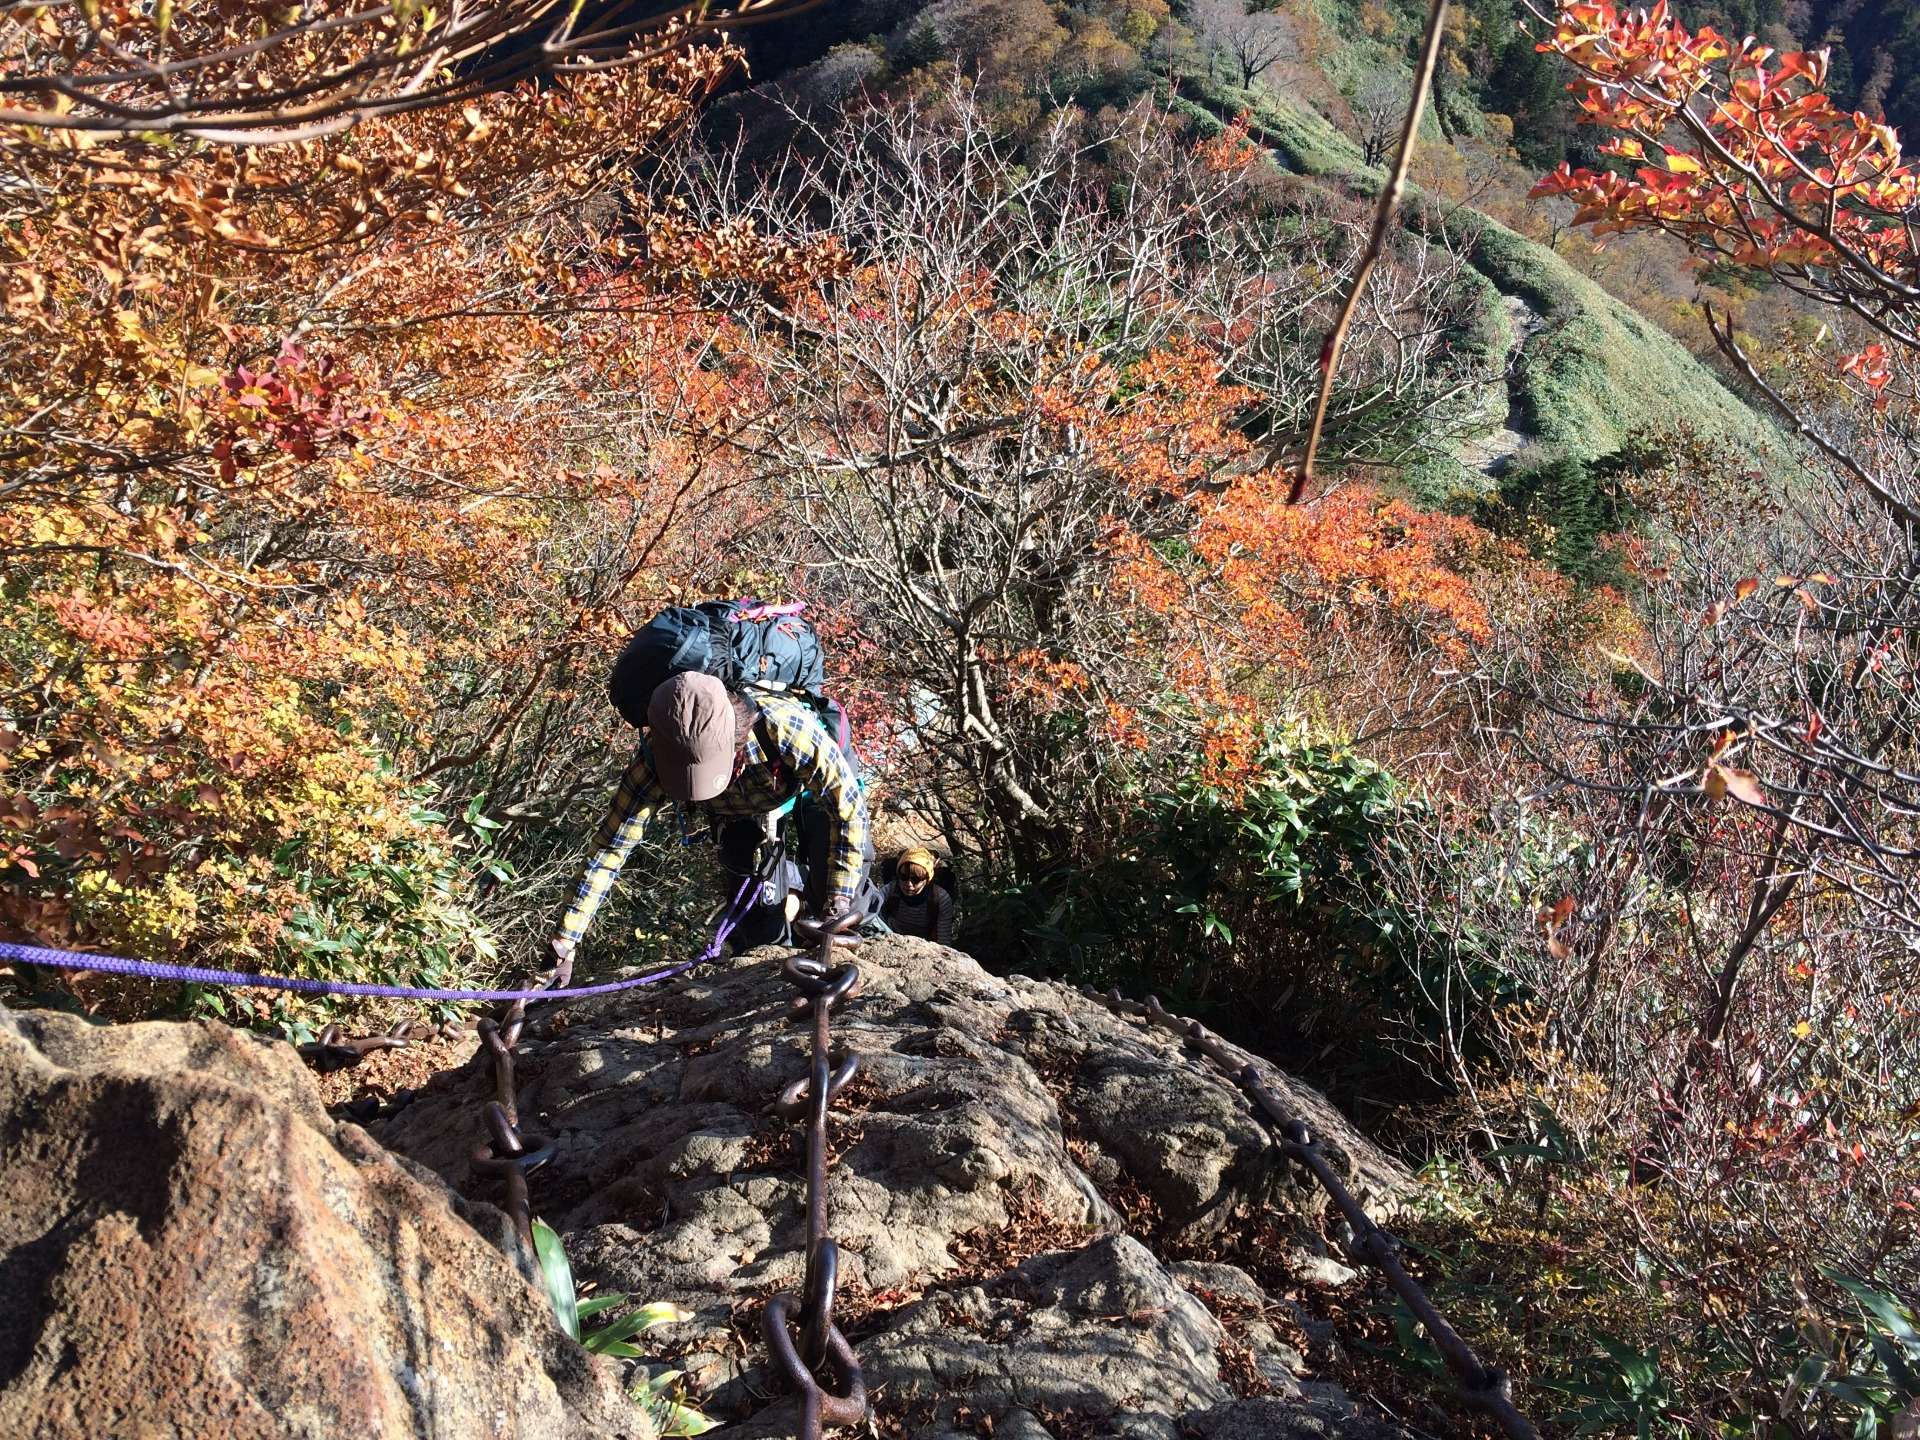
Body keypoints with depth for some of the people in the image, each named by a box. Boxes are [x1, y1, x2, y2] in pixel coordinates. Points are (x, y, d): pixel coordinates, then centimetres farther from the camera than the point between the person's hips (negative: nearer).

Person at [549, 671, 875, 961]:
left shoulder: (788, 727, -47)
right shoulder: (655, 759, -38)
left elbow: (848, 805, -35)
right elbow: (612, 845, -32)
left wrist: (838, 898, -35)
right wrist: (565, 939, -34)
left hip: (814, 775, -3)